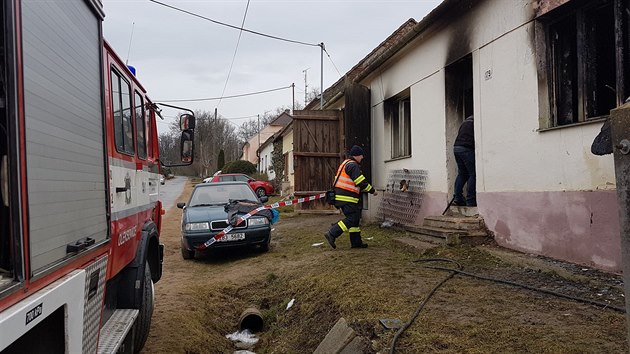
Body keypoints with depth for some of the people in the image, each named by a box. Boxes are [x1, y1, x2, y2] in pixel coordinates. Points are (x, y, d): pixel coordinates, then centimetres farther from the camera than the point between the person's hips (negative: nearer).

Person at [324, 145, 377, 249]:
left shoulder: (345, 164, 21)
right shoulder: (353, 165, -12)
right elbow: (361, 182, -16)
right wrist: (372, 191, -5)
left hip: (341, 196, 11)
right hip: (347, 198, -11)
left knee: (355, 218, 14)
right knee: (351, 219, -10)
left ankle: (356, 242, 18)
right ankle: (331, 234, -13)